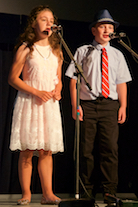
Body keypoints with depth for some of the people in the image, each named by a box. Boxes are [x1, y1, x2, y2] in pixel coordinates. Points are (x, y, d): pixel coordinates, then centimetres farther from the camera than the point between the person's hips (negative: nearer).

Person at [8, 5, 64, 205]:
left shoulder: (56, 51, 14)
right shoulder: (26, 49, -2)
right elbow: (13, 78, -5)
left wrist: (57, 91, -2)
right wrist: (37, 92, -14)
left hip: (50, 104, 4)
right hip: (29, 102, -4)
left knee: (47, 150, 2)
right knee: (27, 151, -3)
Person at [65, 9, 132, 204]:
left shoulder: (117, 54, 15)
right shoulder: (82, 52, 9)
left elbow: (122, 83, 12)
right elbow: (73, 80, 4)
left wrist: (123, 107, 1)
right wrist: (75, 105, -5)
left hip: (110, 105, 1)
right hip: (87, 104, -1)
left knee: (110, 148, -7)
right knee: (86, 149, 2)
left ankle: (110, 192, 2)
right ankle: (88, 192, 13)